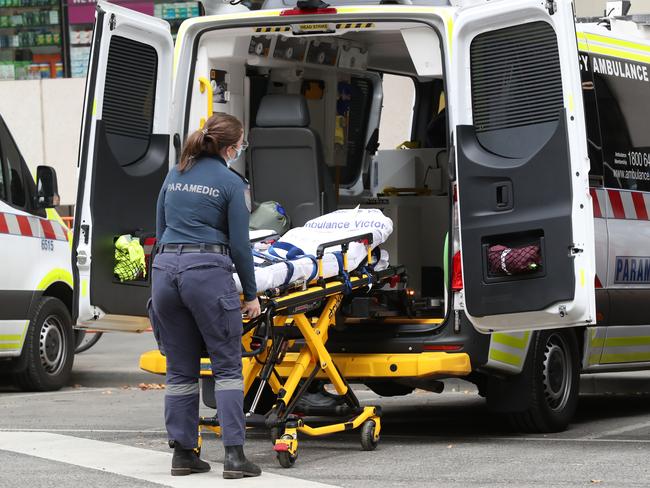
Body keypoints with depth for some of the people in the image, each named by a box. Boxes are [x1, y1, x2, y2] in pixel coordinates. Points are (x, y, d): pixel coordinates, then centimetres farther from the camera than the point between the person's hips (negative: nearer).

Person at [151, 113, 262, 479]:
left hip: (165, 270, 6)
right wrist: (251, 294, 5)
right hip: (207, 272, -6)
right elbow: (239, 244, -3)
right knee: (228, 366, -1)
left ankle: (183, 453, 12)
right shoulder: (231, 183, -3)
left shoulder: (175, 176, 15)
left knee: (180, 369, 11)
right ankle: (234, 454, -7)